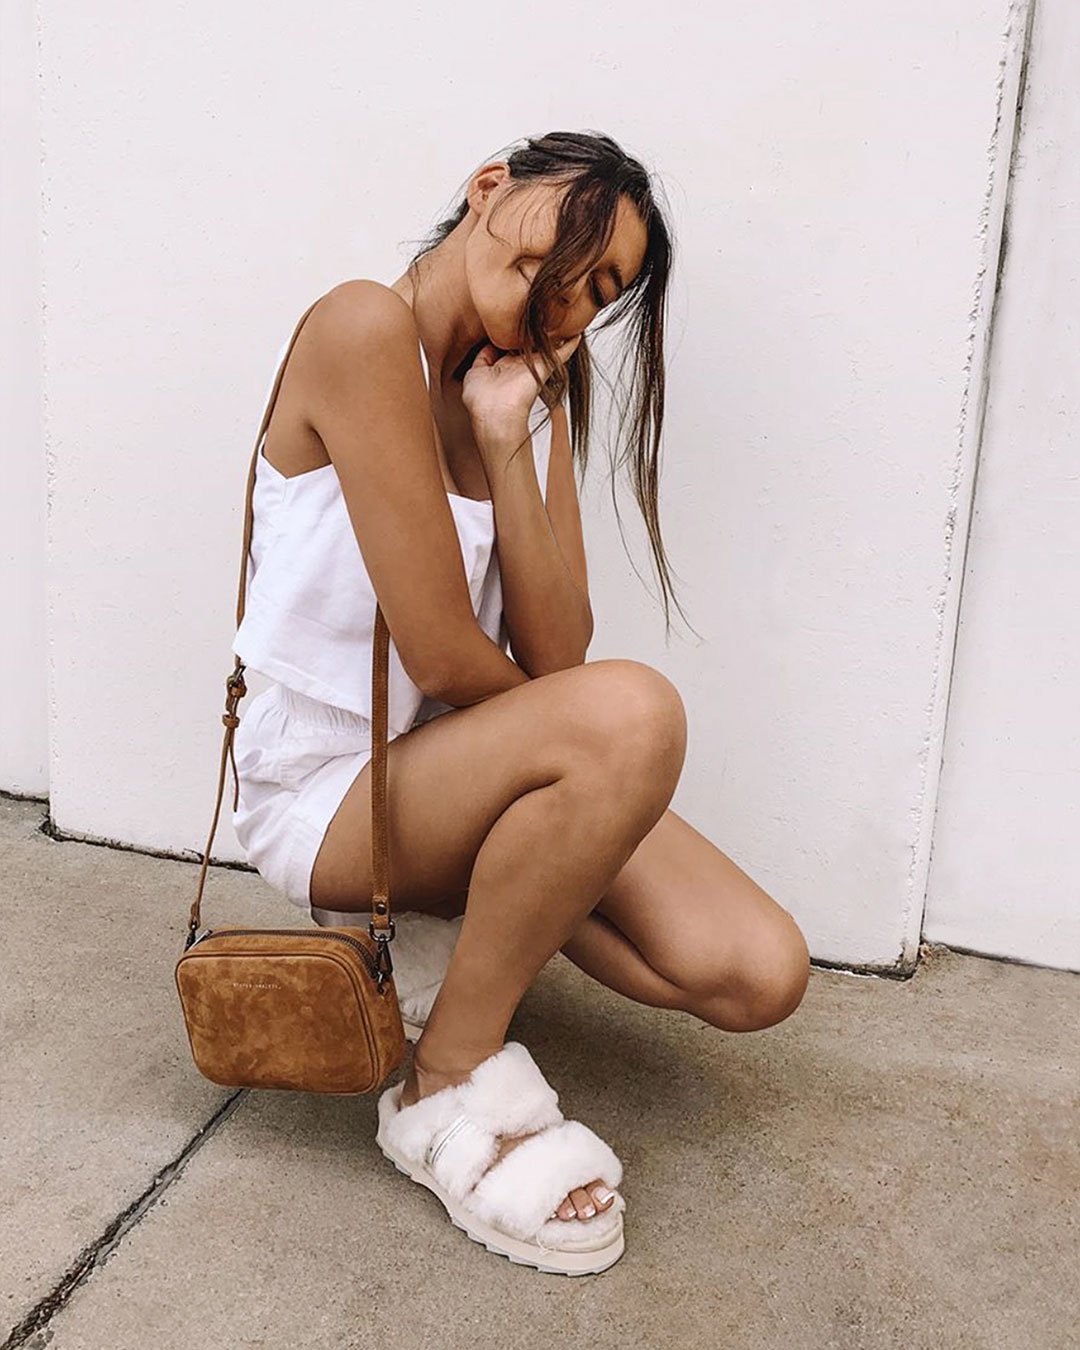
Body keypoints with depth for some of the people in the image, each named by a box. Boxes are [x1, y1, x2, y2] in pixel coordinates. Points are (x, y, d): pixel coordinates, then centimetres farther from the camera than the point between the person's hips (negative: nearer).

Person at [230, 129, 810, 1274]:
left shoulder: (539, 391, 6)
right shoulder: (366, 329, -18)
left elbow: (556, 654, -8)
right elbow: (443, 656, -22)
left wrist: (509, 446, -16)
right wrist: (587, 734, -3)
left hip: (462, 755, 7)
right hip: (326, 790, -6)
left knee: (761, 975, -12)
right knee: (632, 712, -35)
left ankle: (454, 905, 10)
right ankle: (448, 1087, -13)